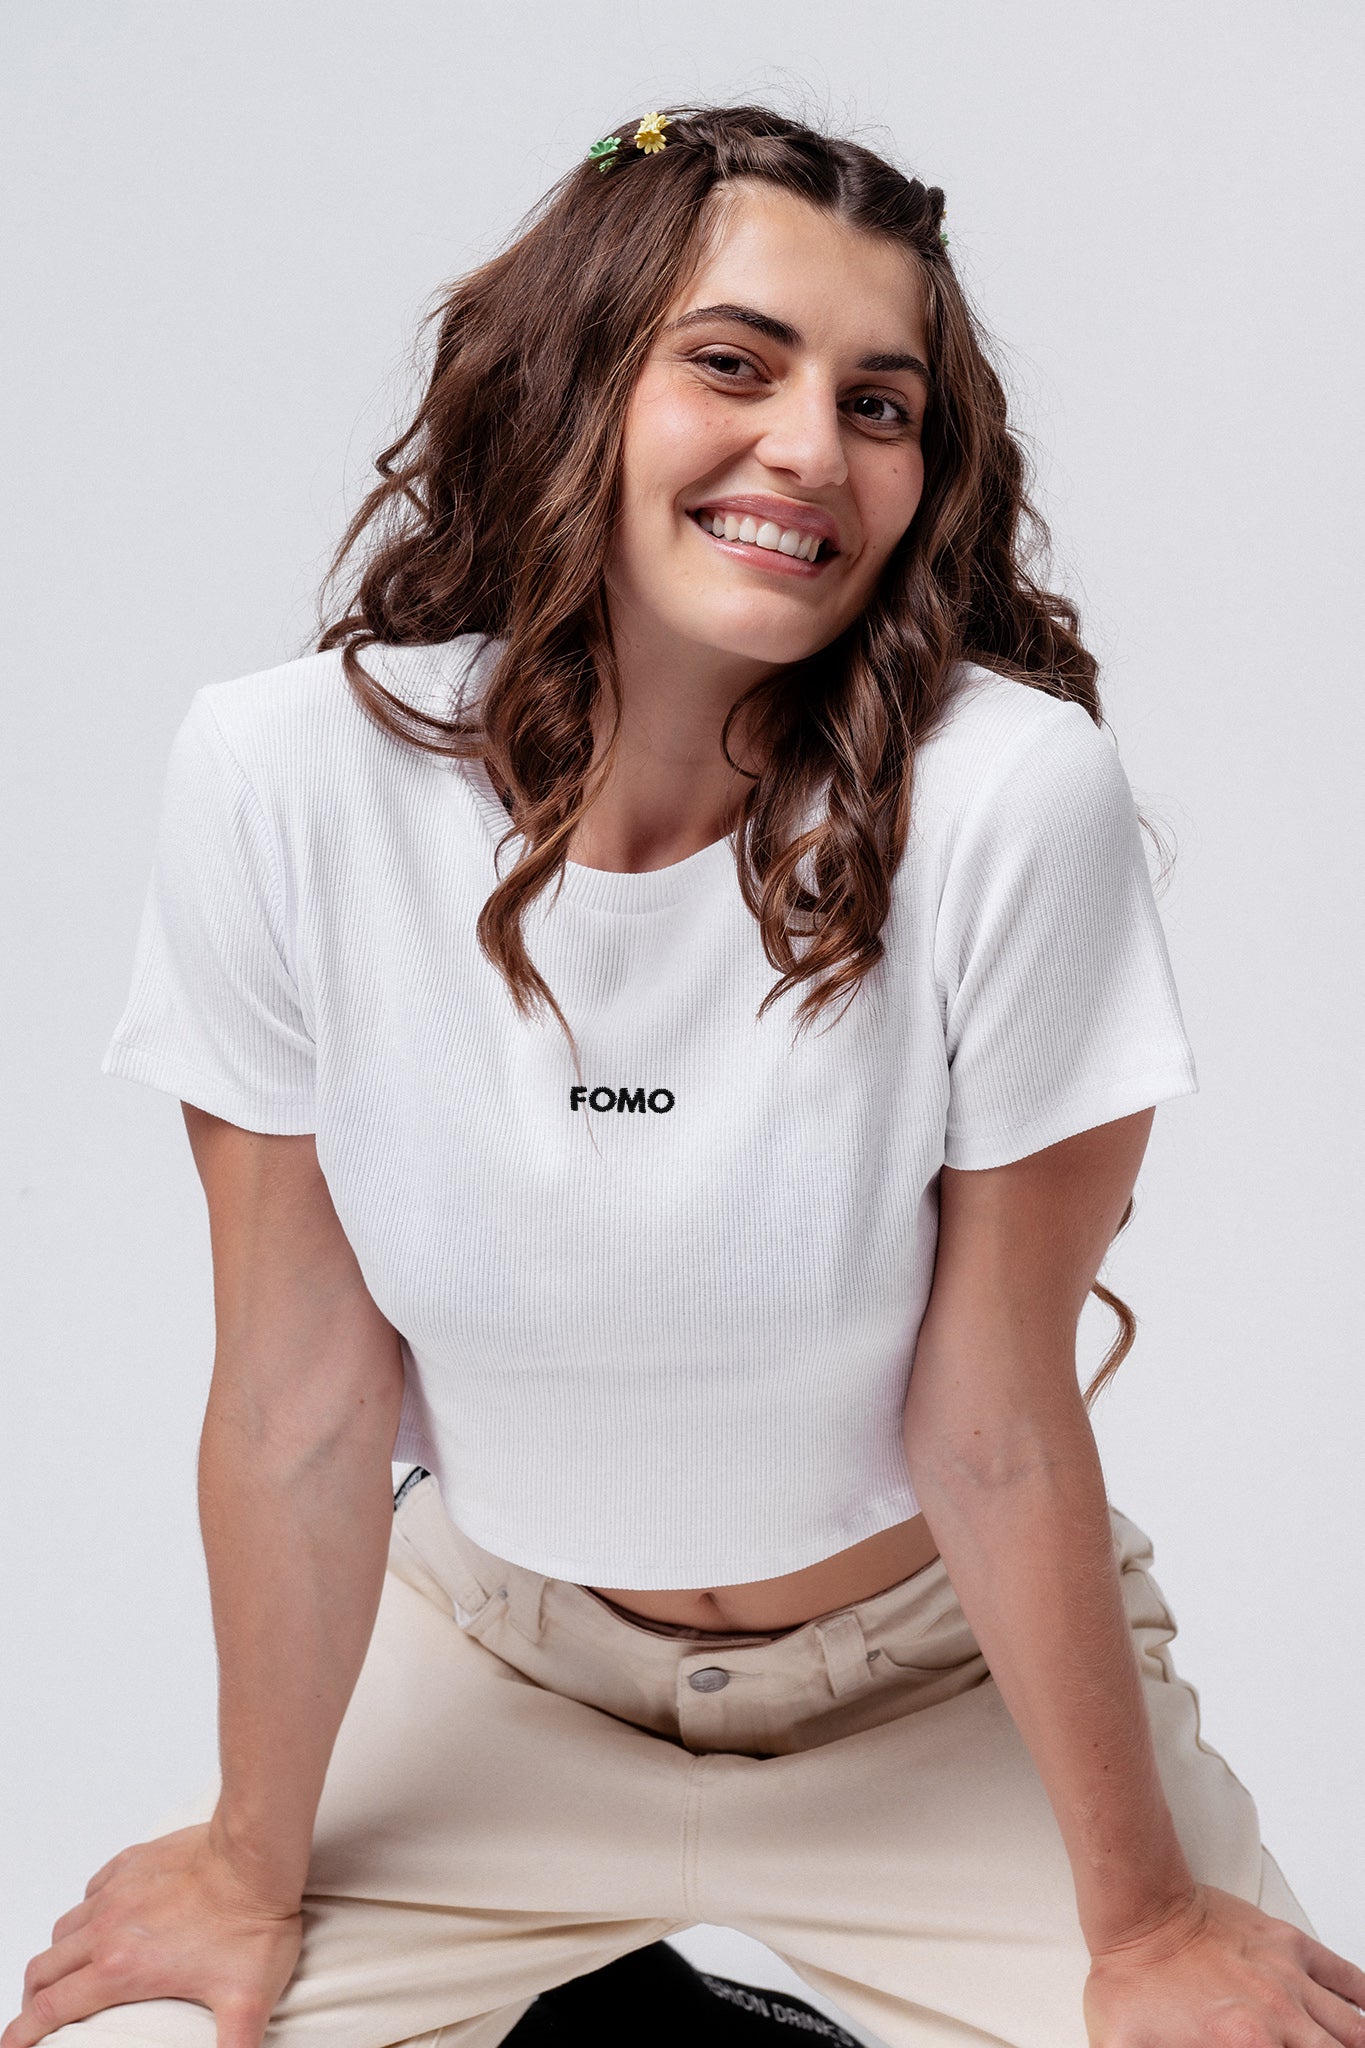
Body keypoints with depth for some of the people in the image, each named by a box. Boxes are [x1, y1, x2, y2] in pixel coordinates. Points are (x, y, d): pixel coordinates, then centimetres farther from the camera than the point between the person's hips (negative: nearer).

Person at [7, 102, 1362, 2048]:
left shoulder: (1012, 796, -27)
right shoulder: (286, 777, -21)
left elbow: (995, 1424, -17)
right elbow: (298, 1398, -12)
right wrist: (255, 1862, -2)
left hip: (948, 1675, -1)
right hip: (499, 1654, 1)